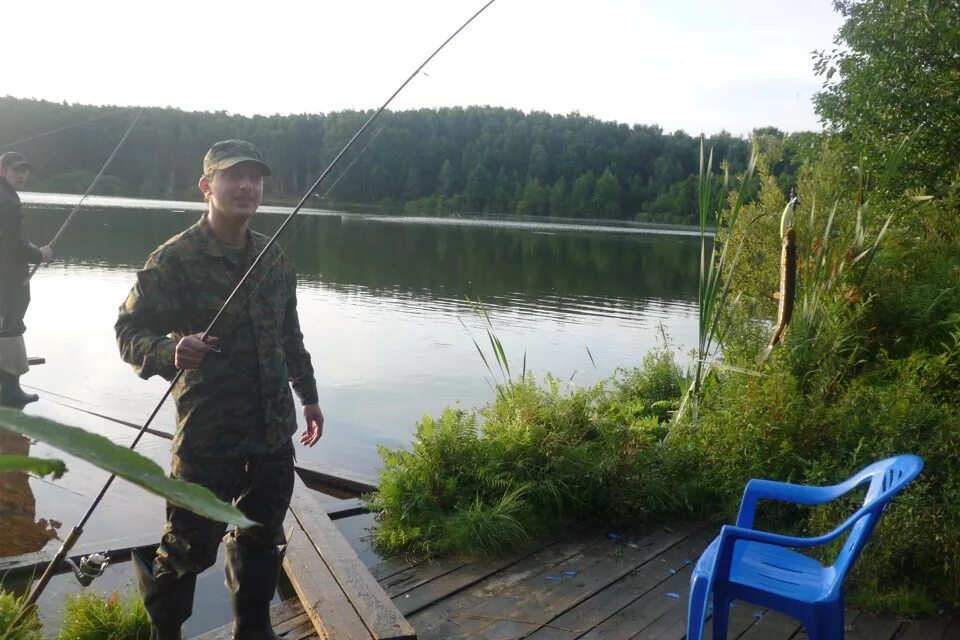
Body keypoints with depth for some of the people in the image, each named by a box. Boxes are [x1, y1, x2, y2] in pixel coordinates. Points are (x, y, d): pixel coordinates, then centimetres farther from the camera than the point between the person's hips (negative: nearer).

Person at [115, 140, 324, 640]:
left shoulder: (274, 259, 7)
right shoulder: (174, 259, -11)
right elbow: (129, 331, -10)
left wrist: (308, 394, 19)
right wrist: (168, 351, -30)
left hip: (274, 431, 5)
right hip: (207, 434, -5)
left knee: (262, 541, 17)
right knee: (190, 546, 6)